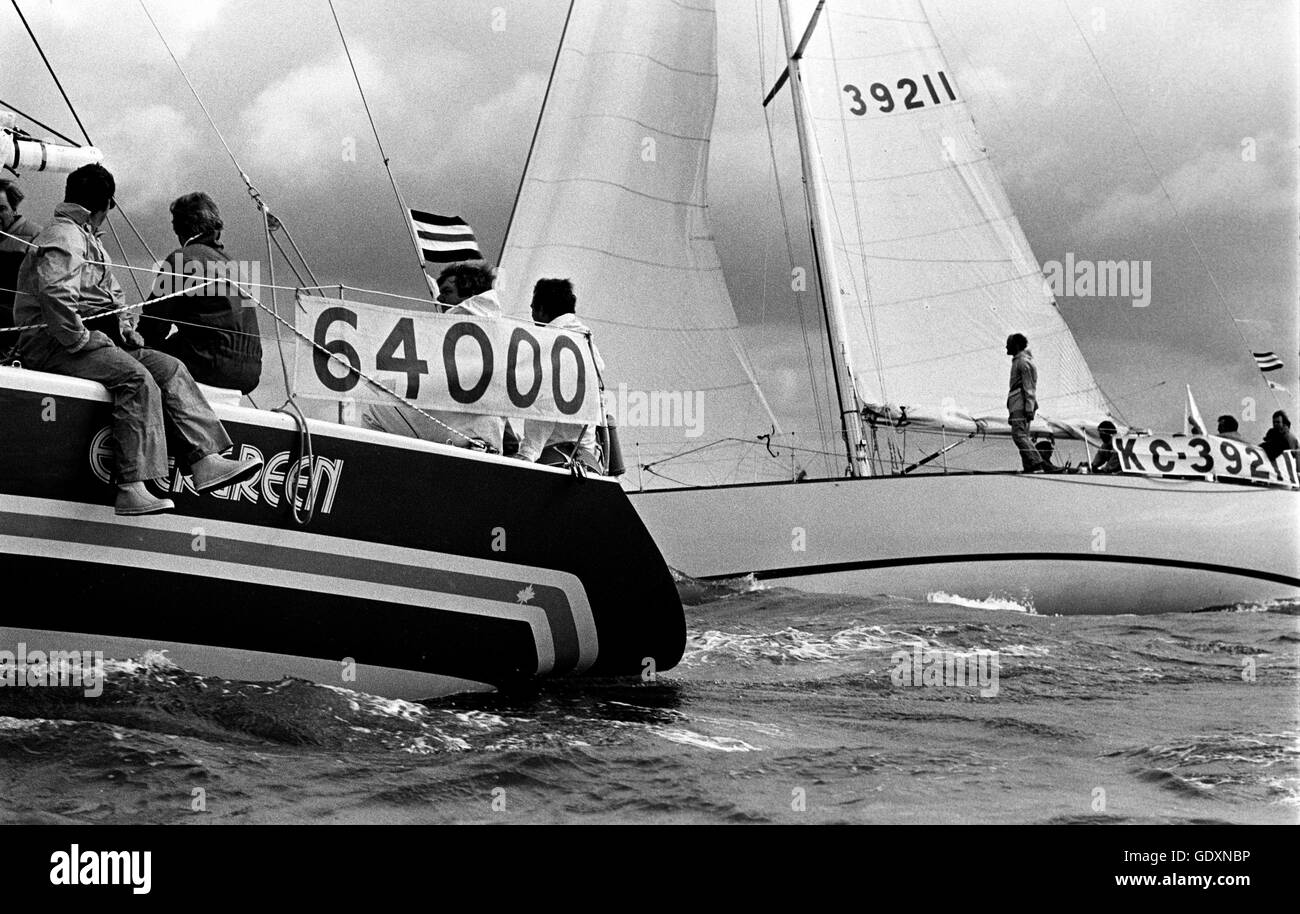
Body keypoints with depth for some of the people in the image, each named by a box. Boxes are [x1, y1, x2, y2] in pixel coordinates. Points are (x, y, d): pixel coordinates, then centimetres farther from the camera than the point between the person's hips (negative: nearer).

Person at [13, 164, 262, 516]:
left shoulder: (90, 241, 27)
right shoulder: (64, 237, -9)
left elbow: (114, 295, 30)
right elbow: (55, 294, -26)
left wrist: (128, 332, 12)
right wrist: (80, 339, -22)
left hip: (88, 338, 11)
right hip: (52, 343, -11)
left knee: (171, 369, 2)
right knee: (137, 379, -30)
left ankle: (205, 461, -7)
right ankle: (132, 489, -37)